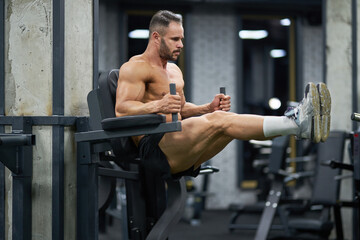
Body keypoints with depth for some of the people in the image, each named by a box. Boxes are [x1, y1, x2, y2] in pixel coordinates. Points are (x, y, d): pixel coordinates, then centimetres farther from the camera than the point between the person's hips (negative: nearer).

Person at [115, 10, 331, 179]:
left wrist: (209, 108, 9)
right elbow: (121, 110, -17)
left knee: (227, 118, -15)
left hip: (181, 155, 9)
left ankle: (298, 122, -33)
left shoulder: (174, 70, 24)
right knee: (218, 121, -28)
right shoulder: (134, 68, -4)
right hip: (154, 148, -9)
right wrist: (157, 106, -34)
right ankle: (297, 123, -40)